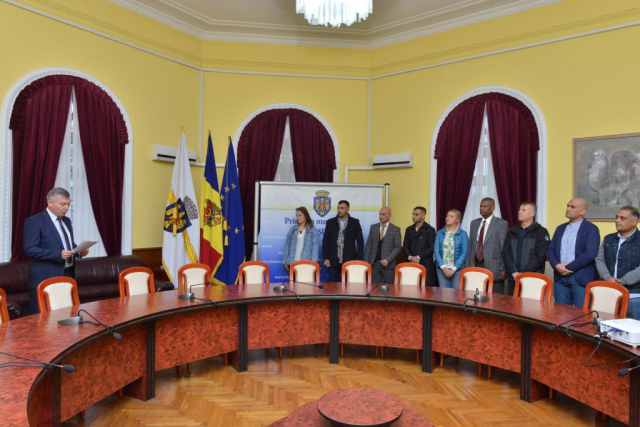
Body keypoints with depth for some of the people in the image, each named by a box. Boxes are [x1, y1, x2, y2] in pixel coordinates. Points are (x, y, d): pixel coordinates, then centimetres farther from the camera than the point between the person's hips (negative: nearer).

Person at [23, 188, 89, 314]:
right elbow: (29, 250, -16)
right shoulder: (34, 221, -8)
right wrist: (58, 254, -25)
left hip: (67, 276, 7)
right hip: (45, 279, -7)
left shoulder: (66, 221, 15)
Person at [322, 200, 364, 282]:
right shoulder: (330, 222, 6)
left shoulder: (355, 223, 2)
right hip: (333, 261, 1)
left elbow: (360, 242, 4)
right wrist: (326, 258, -2)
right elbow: (325, 241, 6)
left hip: (349, 261, -1)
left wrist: (358, 259, -2)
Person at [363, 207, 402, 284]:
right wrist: (366, 262, 3)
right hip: (374, 263, 2)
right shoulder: (373, 227, 8)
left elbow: (398, 247, -4)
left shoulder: (396, 229, 0)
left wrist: (388, 260, -15)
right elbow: (369, 245, 8)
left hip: (388, 264, -2)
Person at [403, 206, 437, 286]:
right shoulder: (409, 230, 15)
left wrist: (419, 257, -12)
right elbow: (405, 246, 12)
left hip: (426, 265, -4)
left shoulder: (430, 230, 1)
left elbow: (432, 248, -5)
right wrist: (410, 257, -6)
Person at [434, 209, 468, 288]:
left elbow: (464, 253, -5)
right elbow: (436, 251, 0)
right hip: (441, 269, 2)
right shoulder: (440, 233, 5)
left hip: (457, 269, -1)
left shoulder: (463, 234, 0)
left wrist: (453, 269, -11)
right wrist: (443, 267, -11)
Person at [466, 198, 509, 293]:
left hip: (493, 267, -4)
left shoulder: (501, 224, -2)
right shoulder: (474, 223, 14)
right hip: (475, 266, 4)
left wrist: (503, 269, -9)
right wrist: (468, 266, 11)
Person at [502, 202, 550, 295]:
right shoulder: (512, 231, 13)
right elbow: (506, 253, 6)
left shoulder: (541, 232, 1)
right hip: (513, 278, 4)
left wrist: (524, 274, -13)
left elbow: (540, 256, -8)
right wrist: (514, 272, -7)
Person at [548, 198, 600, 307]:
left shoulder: (591, 229, -3)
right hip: (560, 278, 5)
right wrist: (557, 266, -8)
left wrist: (568, 267, -12)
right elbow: (551, 250, 11)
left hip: (581, 279, -5)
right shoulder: (560, 228, 16)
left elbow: (590, 254, -15)